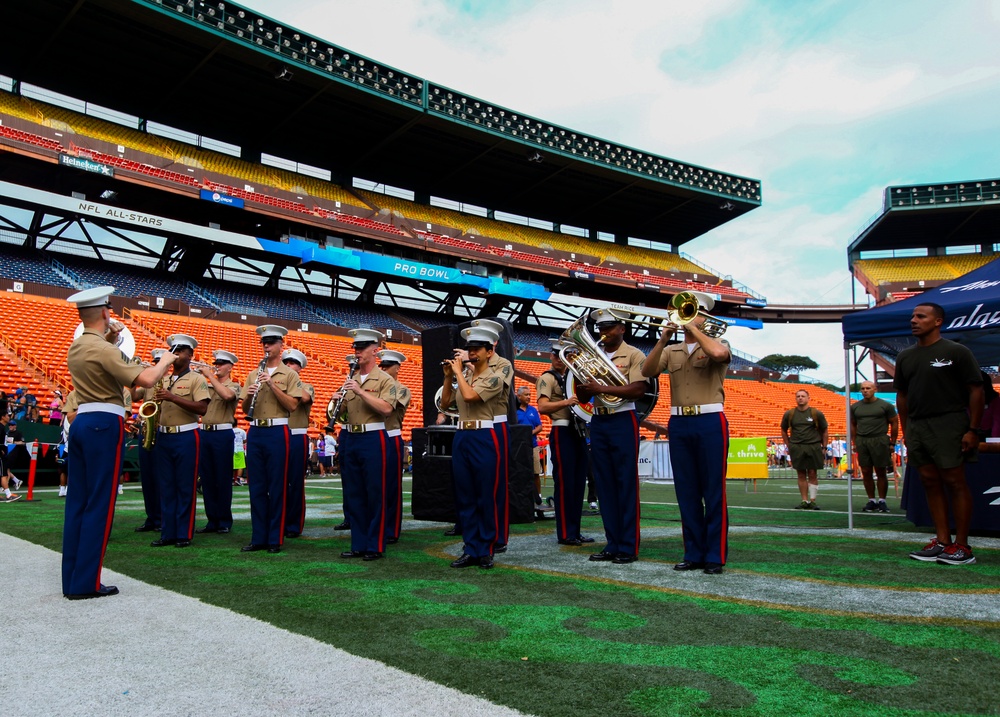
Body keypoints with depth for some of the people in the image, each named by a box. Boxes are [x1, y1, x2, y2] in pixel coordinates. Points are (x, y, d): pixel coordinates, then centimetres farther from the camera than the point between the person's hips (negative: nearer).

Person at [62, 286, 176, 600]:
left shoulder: (75, 348, 13)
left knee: (77, 500, 10)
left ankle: (71, 580, 16)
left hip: (80, 423, 9)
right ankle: (86, 582, 1)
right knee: (100, 503, -3)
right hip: (104, 425, -9)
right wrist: (165, 361, -4)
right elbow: (146, 380, -22)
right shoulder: (104, 349, -15)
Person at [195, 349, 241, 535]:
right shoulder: (207, 386, 17)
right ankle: (212, 520, 15)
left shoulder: (234, 386, 1)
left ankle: (225, 521, 7)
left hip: (222, 434, -5)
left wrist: (210, 375, -16)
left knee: (223, 478, -1)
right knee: (207, 479, 7)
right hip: (205, 433, 5)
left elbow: (227, 395, -22)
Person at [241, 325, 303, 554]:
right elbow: (245, 409, 13)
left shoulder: (289, 374, 1)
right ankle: (258, 537, 14)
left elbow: (292, 406, -10)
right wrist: (249, 395, -9)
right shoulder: (253, 374, 14)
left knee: (277, 487, -1)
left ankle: (275, 539, 7)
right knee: (256, 487, 7)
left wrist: (272, 384, -17)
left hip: (277, 433, -4)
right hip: (255, 433, 5)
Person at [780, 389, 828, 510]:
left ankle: (812, 501, 4)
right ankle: (804, 501, 10)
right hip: (797, 449, 2)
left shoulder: (816, 413, 1)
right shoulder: (789, 414, 5)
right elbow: (784, 431, 16)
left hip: (813, 447, -2)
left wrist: (824, 447, 4)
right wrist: (789, 446, 10)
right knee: (801, 475, 5)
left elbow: (825, 431, 8)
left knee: (812, 474, -1)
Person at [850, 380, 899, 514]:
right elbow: (853, 425, 16)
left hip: (879, 441, -3)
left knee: (880, 472, 1)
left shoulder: (885, 405, 1)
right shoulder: (855, 407, 10)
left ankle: (882, 501, 9)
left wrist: (892, 443, 0)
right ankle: (871, 500, 12)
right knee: (866, 472, 4)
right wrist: (855, 442, 10)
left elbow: (894, 423, 3)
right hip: (861, 442, 3)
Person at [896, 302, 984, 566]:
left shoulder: (956, 352, -3)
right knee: (930, 482, 7)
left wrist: (973, 429, -11)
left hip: (949, 424, -6)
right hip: (917, 426, 6)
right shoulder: (905, 356, 14)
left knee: (955, 482, -5)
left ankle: (962, 546, 1)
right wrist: (905, 431, 13)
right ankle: (942, 541, 14)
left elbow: (976, 391, -5)